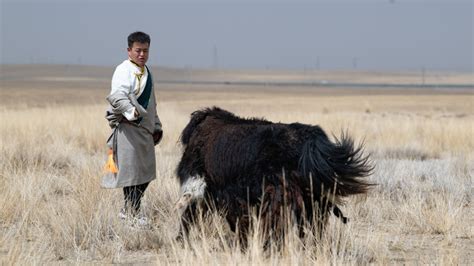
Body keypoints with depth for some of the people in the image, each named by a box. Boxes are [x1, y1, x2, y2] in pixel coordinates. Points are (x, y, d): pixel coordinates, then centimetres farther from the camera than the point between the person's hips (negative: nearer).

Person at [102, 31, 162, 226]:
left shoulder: (146, 72, 19)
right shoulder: (124, 71, -11)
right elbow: (117, 96, -28)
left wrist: (156, 126, 28)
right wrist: (131, 112, -44)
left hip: (145, 129, 9)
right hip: (128, 128, -9)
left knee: (146, 173, 12)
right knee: (131, 172, -6)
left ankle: (129, 210, 24)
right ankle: (133, 213, 2)